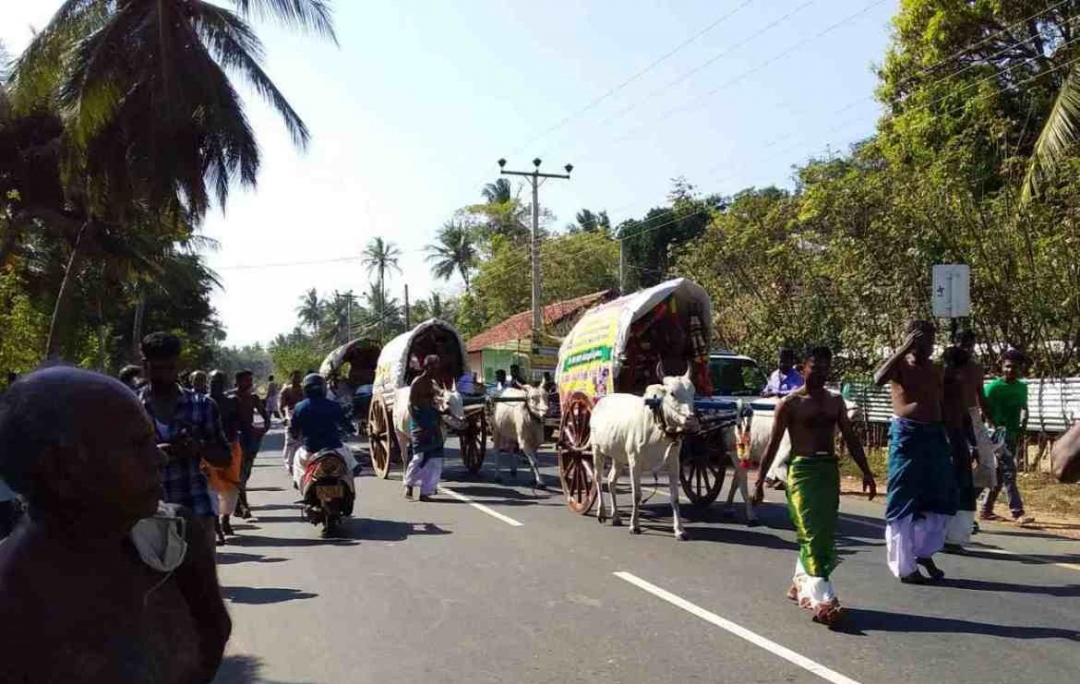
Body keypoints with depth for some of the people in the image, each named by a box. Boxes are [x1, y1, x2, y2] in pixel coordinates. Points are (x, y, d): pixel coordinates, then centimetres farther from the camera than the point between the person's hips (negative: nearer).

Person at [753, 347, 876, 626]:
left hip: (829, 469, 6)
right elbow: (773, 443, -3)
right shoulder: (790, 403, -3)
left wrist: (866, 472, 10)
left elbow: (851, 439, 16)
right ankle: (822, 600, -16)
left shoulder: (835, 402, 13)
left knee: (824, 534, 9)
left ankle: (801, 584, 29)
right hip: (802, 469, -5)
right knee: (812, 533, -12)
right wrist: (759, 480, -7)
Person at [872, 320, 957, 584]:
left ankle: (924, 552, 28)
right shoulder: (900, 365, -6)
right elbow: (879, 378, -29)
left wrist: (950, 438, 16)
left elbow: (942, 404, 18)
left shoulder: (936, 369, 13)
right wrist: (903, 349, -27)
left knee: (940, 498, 10)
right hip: (906, 436, -6)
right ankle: (904, 566, 7)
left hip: (934, 436, 6)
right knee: (904, 502, 0)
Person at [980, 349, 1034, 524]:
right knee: (1009, 472, -11)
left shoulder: (1022, 387, 10)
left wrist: (1023, 426, 5)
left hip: (1014, 434, 7)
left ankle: (986, 510, 18)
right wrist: (997, 426, -19)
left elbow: (1024, 408, 21)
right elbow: (986, 410, -10)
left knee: (1000, 472, 11)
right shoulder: (994, 387, -9)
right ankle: (1017, 513, -13)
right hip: (1001, 434, -7)